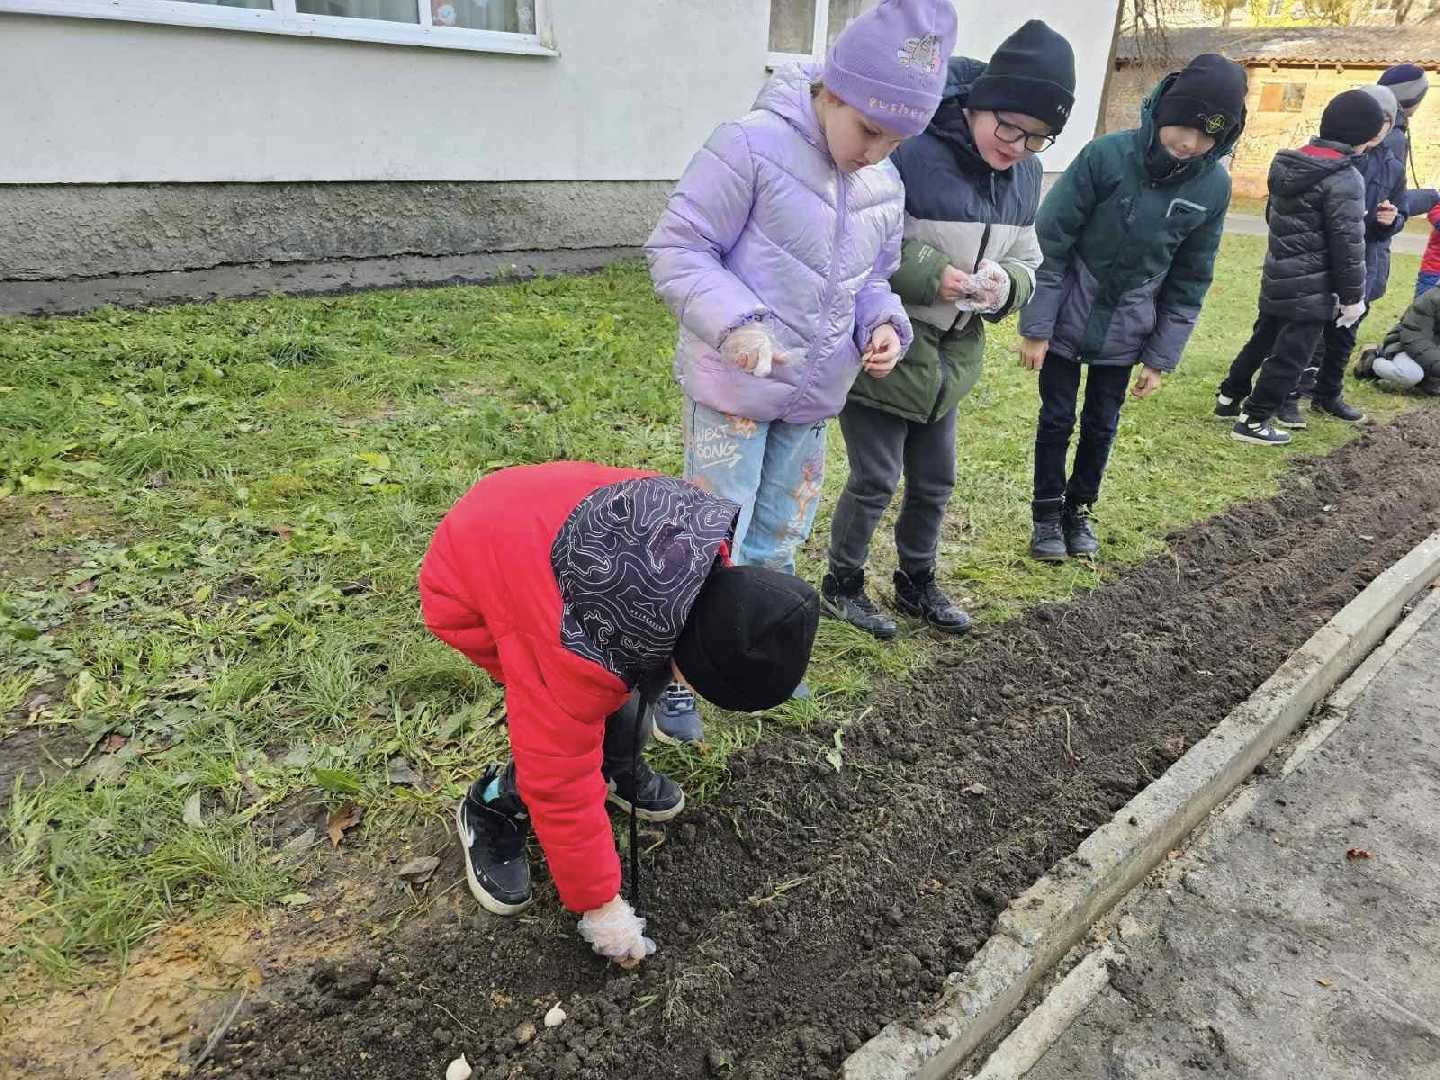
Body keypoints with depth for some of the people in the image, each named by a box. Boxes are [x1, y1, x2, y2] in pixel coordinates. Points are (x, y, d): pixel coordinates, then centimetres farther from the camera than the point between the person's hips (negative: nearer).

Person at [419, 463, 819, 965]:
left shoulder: (708, 534, -22)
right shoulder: (581, 657, -40)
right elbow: (560, 786, -29)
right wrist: (600, 905, -16)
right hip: (468, 589, -7)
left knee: (639, 681, 0)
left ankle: (619, 770, 29)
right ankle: (491, 813, 7)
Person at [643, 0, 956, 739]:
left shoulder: (884, 187, 6)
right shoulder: (752, 146, -16)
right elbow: (675, 249, -15)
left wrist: (884, 325, -5)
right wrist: (737, 323, -29)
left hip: (813, 397, 7)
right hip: (734, 390, -7)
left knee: (776, 541, 18)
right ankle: (675, 673, 20)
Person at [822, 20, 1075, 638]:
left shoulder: (1026, 174, 3)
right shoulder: (910, 151, -21)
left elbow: (1027, 262, 11)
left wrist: (1004, 284, -12)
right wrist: (926, 273, -28)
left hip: (949, 359, 7)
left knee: (934, 483, 17)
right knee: (875, 481, 3)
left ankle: (917, 584, 39)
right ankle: (842, 586, 27)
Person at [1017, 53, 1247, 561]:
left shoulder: (1213, 187, -7)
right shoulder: (1107, 155, -18)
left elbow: (1190, 281, 1)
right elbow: (1050, 241, -14)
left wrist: (1161, 358, -1)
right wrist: (1035, 326, -15)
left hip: (1124, 333, 3)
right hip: (1066, 320, -3)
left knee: (1101, 426, 11)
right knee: (1057, 419, 5)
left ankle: (1079, 509, 31)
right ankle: (1047, 513, 23)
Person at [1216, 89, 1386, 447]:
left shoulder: (1289, 163, 5)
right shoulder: (1344, 179, -18)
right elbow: (1347, 244, -17)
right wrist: (1353, 295, -11)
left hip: (1277, 276, 8)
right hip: (1311, 287, -8)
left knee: (1263, 339, 21)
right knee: (1290, 355, 1)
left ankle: (1229, 398, 29)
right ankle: (1252, 421, 5)